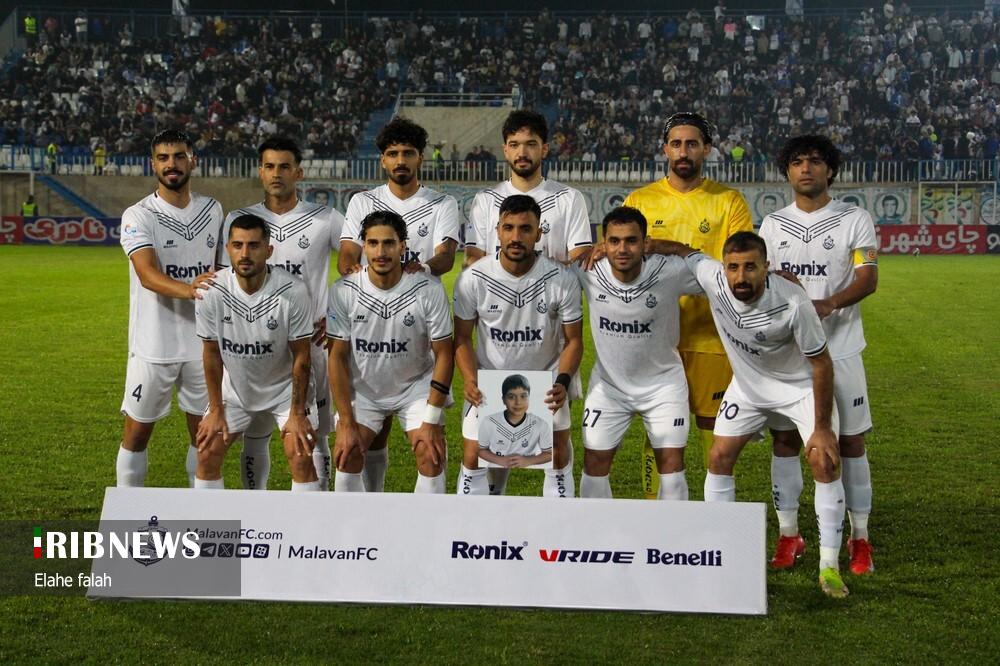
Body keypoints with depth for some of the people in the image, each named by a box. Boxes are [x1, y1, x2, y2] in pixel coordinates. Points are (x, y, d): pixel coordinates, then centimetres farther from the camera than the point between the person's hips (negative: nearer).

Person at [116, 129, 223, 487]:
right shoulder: (138, 216, -9)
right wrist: (188, 289, -43)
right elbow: (148, 274, -25)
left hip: (203, 341, 4)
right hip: (153, 346, -4)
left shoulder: (213, 210, 7)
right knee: (137, 433, 5)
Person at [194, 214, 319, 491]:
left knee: (301, 456, -15)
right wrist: (216, 411, -3)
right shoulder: (211, 290, -19)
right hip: (235, 389, 3)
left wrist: (297, 413, -12)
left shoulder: (294, 291, -25)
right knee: (207, 454, -3)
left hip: (285, 387, -2)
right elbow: (212, 354, -6)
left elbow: (301, 357, -15)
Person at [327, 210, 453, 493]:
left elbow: (444, 354, -13)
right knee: (346, 455, -14)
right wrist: (347, 423, -14)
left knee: (431, 455, -16)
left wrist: (431, 421, -16)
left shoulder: (429, 289, -19)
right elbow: (338, 356, -10)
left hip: (417, 385, -1)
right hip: (363, 389, 1)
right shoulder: (343, 291, -17)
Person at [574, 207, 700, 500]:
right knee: (595, 462, 3)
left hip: (663, 382, -1)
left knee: (672, 463, -1)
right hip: (608, 384, 1)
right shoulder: (588, 272, -20)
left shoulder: (671, 272, -25)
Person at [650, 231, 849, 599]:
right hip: (748, 383, 4)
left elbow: (821, 364, -23)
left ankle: (829, 565, -1)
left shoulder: (793, 302, -35)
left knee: (825, 462, -14)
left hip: (801, 385, -4)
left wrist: (822, 428, -20)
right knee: (719, 457, 0)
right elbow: (681, 250, -7)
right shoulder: (712, 278, -27)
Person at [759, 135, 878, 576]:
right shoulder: (773, 224, 10)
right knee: (785, 440, 3)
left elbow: (868, 279, -10)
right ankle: (788, 536, 12)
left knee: (850, 441, 2)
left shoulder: (854, 220, 1)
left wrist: (827, 304, -27)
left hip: (840, 349, -2)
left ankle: (859, 538, 11)